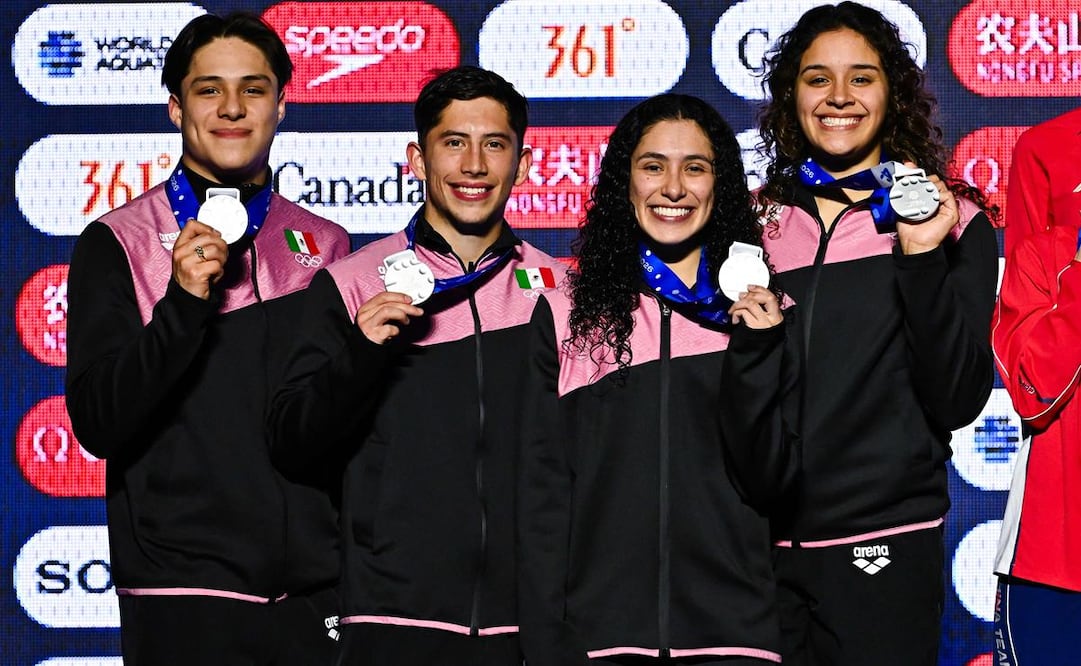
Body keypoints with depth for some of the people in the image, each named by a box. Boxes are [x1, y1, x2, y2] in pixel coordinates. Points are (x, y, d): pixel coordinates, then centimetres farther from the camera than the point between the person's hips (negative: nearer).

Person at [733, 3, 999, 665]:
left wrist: (923, 261, -15)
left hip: (885, 546, -3)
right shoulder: (757, 225, 9)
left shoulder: (951, 220, 2)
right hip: (762, 547, 3)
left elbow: (957, 402, -7)